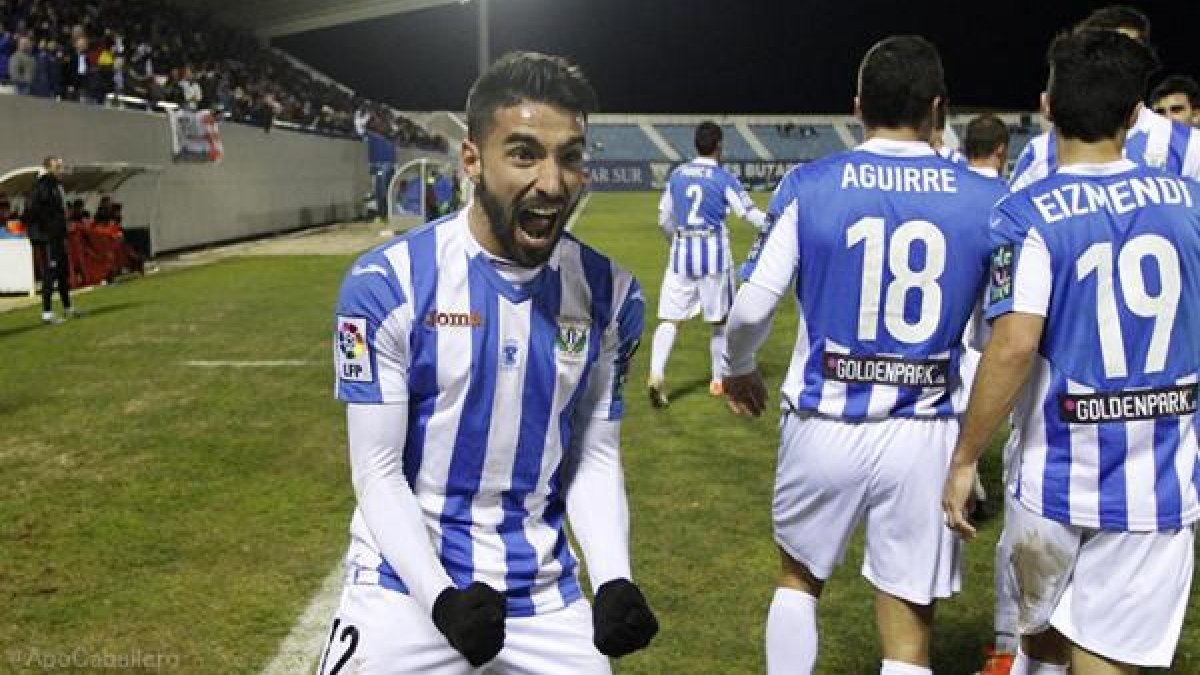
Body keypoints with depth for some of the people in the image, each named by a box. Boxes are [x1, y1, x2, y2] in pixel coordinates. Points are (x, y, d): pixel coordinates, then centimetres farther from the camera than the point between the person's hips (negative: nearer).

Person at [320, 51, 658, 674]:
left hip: (544, 593, 3)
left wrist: (614, 583, -12)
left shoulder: (607, 294, -4)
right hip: (406, 585, -2)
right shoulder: (387, 286, -14)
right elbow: (377, 472, -10)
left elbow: (596, 459, 3)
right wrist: (441, 597, -23)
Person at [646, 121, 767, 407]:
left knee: (670, 318, 2)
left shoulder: (677, 174, 7)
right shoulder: (724, 178, -5)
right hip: (714, 254, -3)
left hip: (681, 253, 3)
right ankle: (718, 380, 22)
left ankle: (656, 376, -16)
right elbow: (751, 215, -6)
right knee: (720, 320, 13)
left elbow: (664, 220, 13)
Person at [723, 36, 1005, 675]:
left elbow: (753, 306, -6)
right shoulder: (983, 199, -3)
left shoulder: (809, 186, -5)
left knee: (799, 578, 25)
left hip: (824, 425, 0)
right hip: (925, 436, 0)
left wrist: (738, 368, 14)